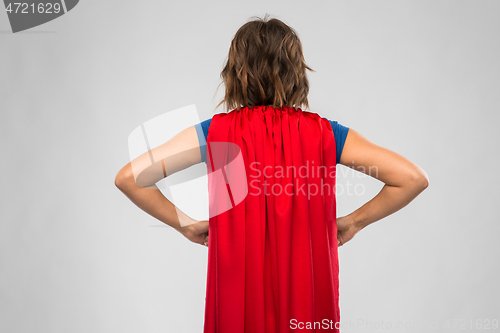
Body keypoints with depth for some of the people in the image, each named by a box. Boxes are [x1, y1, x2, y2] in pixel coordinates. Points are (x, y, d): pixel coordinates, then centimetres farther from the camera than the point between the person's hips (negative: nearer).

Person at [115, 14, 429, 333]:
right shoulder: (323, 133, -9)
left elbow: (128, 177, -11)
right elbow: (414, 178, -8)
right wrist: (352, 222, 1)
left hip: (236, 292, 0)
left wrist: (187, 224, -2)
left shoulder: (215, 133, -9)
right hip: (308, 295, 1)